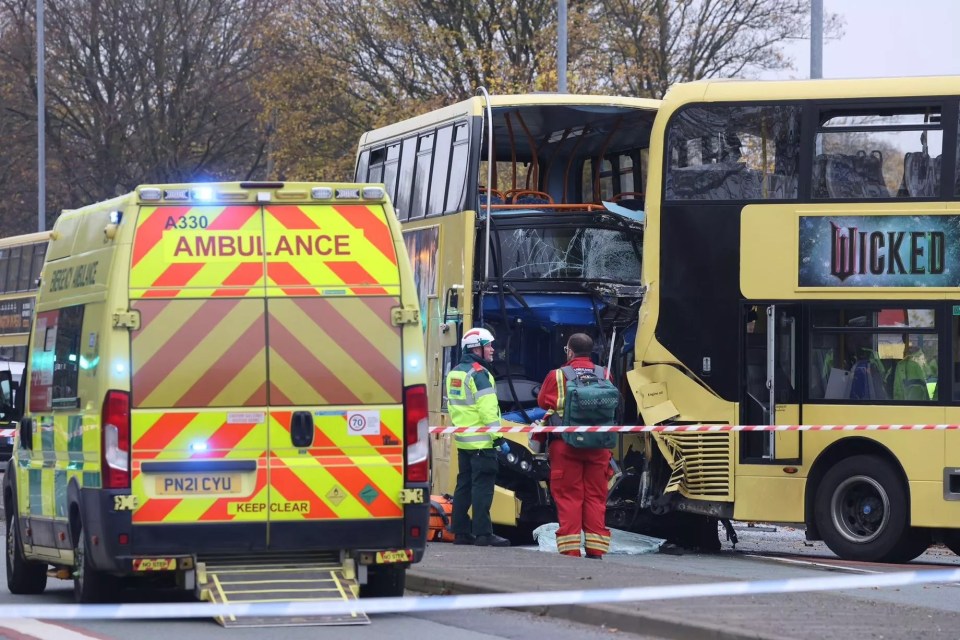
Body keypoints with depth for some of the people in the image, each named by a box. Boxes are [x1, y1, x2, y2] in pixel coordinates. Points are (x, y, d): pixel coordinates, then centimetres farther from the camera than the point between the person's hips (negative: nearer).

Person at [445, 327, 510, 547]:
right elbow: (487, 408, -19)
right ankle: (483, 533, -10)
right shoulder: (478, 374, -14)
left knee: (464, 484, 13)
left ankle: (460, 531, 15)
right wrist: (496, 435, -16)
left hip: (462, 439, 9)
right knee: (482, 486, -8)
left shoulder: (454, 373, 15)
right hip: (481, 441, -9)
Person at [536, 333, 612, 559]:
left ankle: (570, 548, -2)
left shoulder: (557, 376, -4)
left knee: (568, 496, 2)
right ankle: (595, 550, 5)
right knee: (596, 496, 7)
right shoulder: (604, 376, 4)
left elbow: (543, 402, 7)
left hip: (565, 445, -2)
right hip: (599, 445, 2)